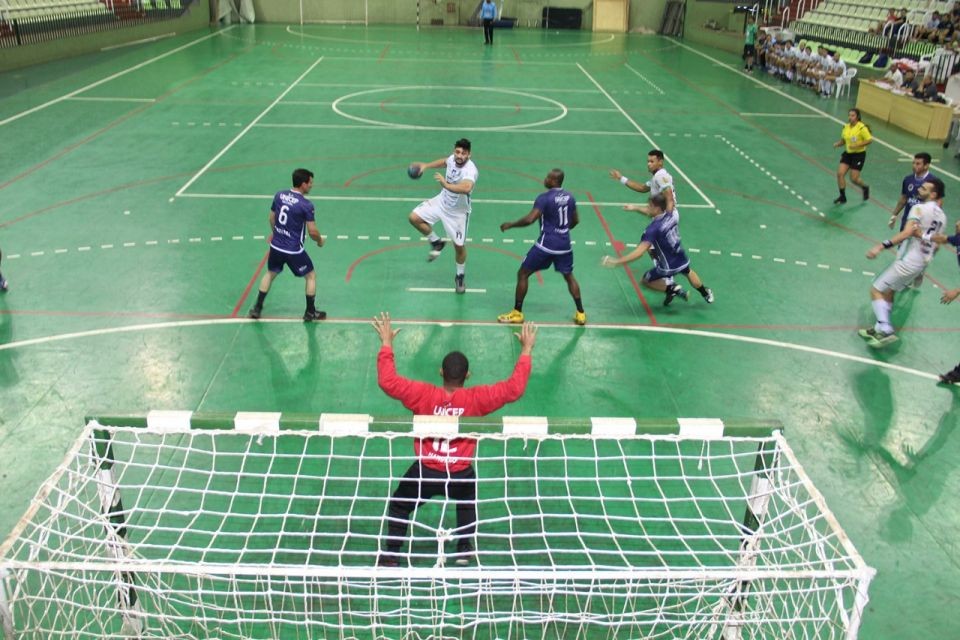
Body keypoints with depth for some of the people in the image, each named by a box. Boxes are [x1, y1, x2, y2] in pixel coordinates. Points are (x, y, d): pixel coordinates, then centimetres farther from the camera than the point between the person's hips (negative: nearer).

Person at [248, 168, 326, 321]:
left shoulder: (279, 196, -1)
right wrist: (320, 241, 6)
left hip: (276, 246, 6)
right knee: (311, 276, 15)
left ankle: (257, 309, 30)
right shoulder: (306, 205, -18)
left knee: (270, 274, 27)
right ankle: (310, 312, 22)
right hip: (294, 251, -5)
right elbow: (312, 231, -16)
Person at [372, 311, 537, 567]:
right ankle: (464, 549, 35)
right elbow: (514, 388, -9)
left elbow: (387, 381, -11)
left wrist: (386, 343, -3)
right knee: (468, 503, 36)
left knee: (399, 506, 26)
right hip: (461, 475, 1)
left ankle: (391, 555, 28)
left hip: (425, 471, -1)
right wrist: (526, 349, -1)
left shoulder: (423, 394, -14)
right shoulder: (477, 399, -14)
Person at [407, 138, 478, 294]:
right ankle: (436, 243, 19)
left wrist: (446, 184, -61)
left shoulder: (470, 170, -34)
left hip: (458, 212, -6)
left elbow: (466, 188, -56)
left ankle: (460, 277, 29)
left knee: (459, 246, 3)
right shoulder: (452, 159, -13)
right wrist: (426, 165, 14)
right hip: (442, 201, 6)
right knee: (414, 217, -3)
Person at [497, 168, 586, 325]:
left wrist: (510, 224, -8)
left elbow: (529, 219, -22)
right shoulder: (569, 197, 7)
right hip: (564, 244, 6)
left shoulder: (544, 198, -14)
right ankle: (581, 313, 19)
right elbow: (575, 221, 18)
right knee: (569, 276, 22)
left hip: (546, 244, -6)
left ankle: (517, 313, 10)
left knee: (523, 274, 7)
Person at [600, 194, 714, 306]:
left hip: (669, 267, -7)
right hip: (682, 260, 7)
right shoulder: (673, 215, -11)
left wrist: (616, 261, -38)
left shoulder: (653, 229, -29)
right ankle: (706, 293, 55)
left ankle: (672, 289, 0)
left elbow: (640, 251, -36)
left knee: (646, 281, 16)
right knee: (688, 272, 40)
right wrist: (636, 208, 13)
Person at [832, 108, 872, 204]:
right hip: (848, 153, 5)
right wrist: (837, 144, -7)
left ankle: (865, 187, 29)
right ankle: (842, 197, 3)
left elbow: (870, 140, -15)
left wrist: (857, 145, -25)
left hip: (859, 154, -5)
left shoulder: (862, 128, -15)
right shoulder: (846, 127, 2)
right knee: (840, 173, -9)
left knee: (854, 178, -5)